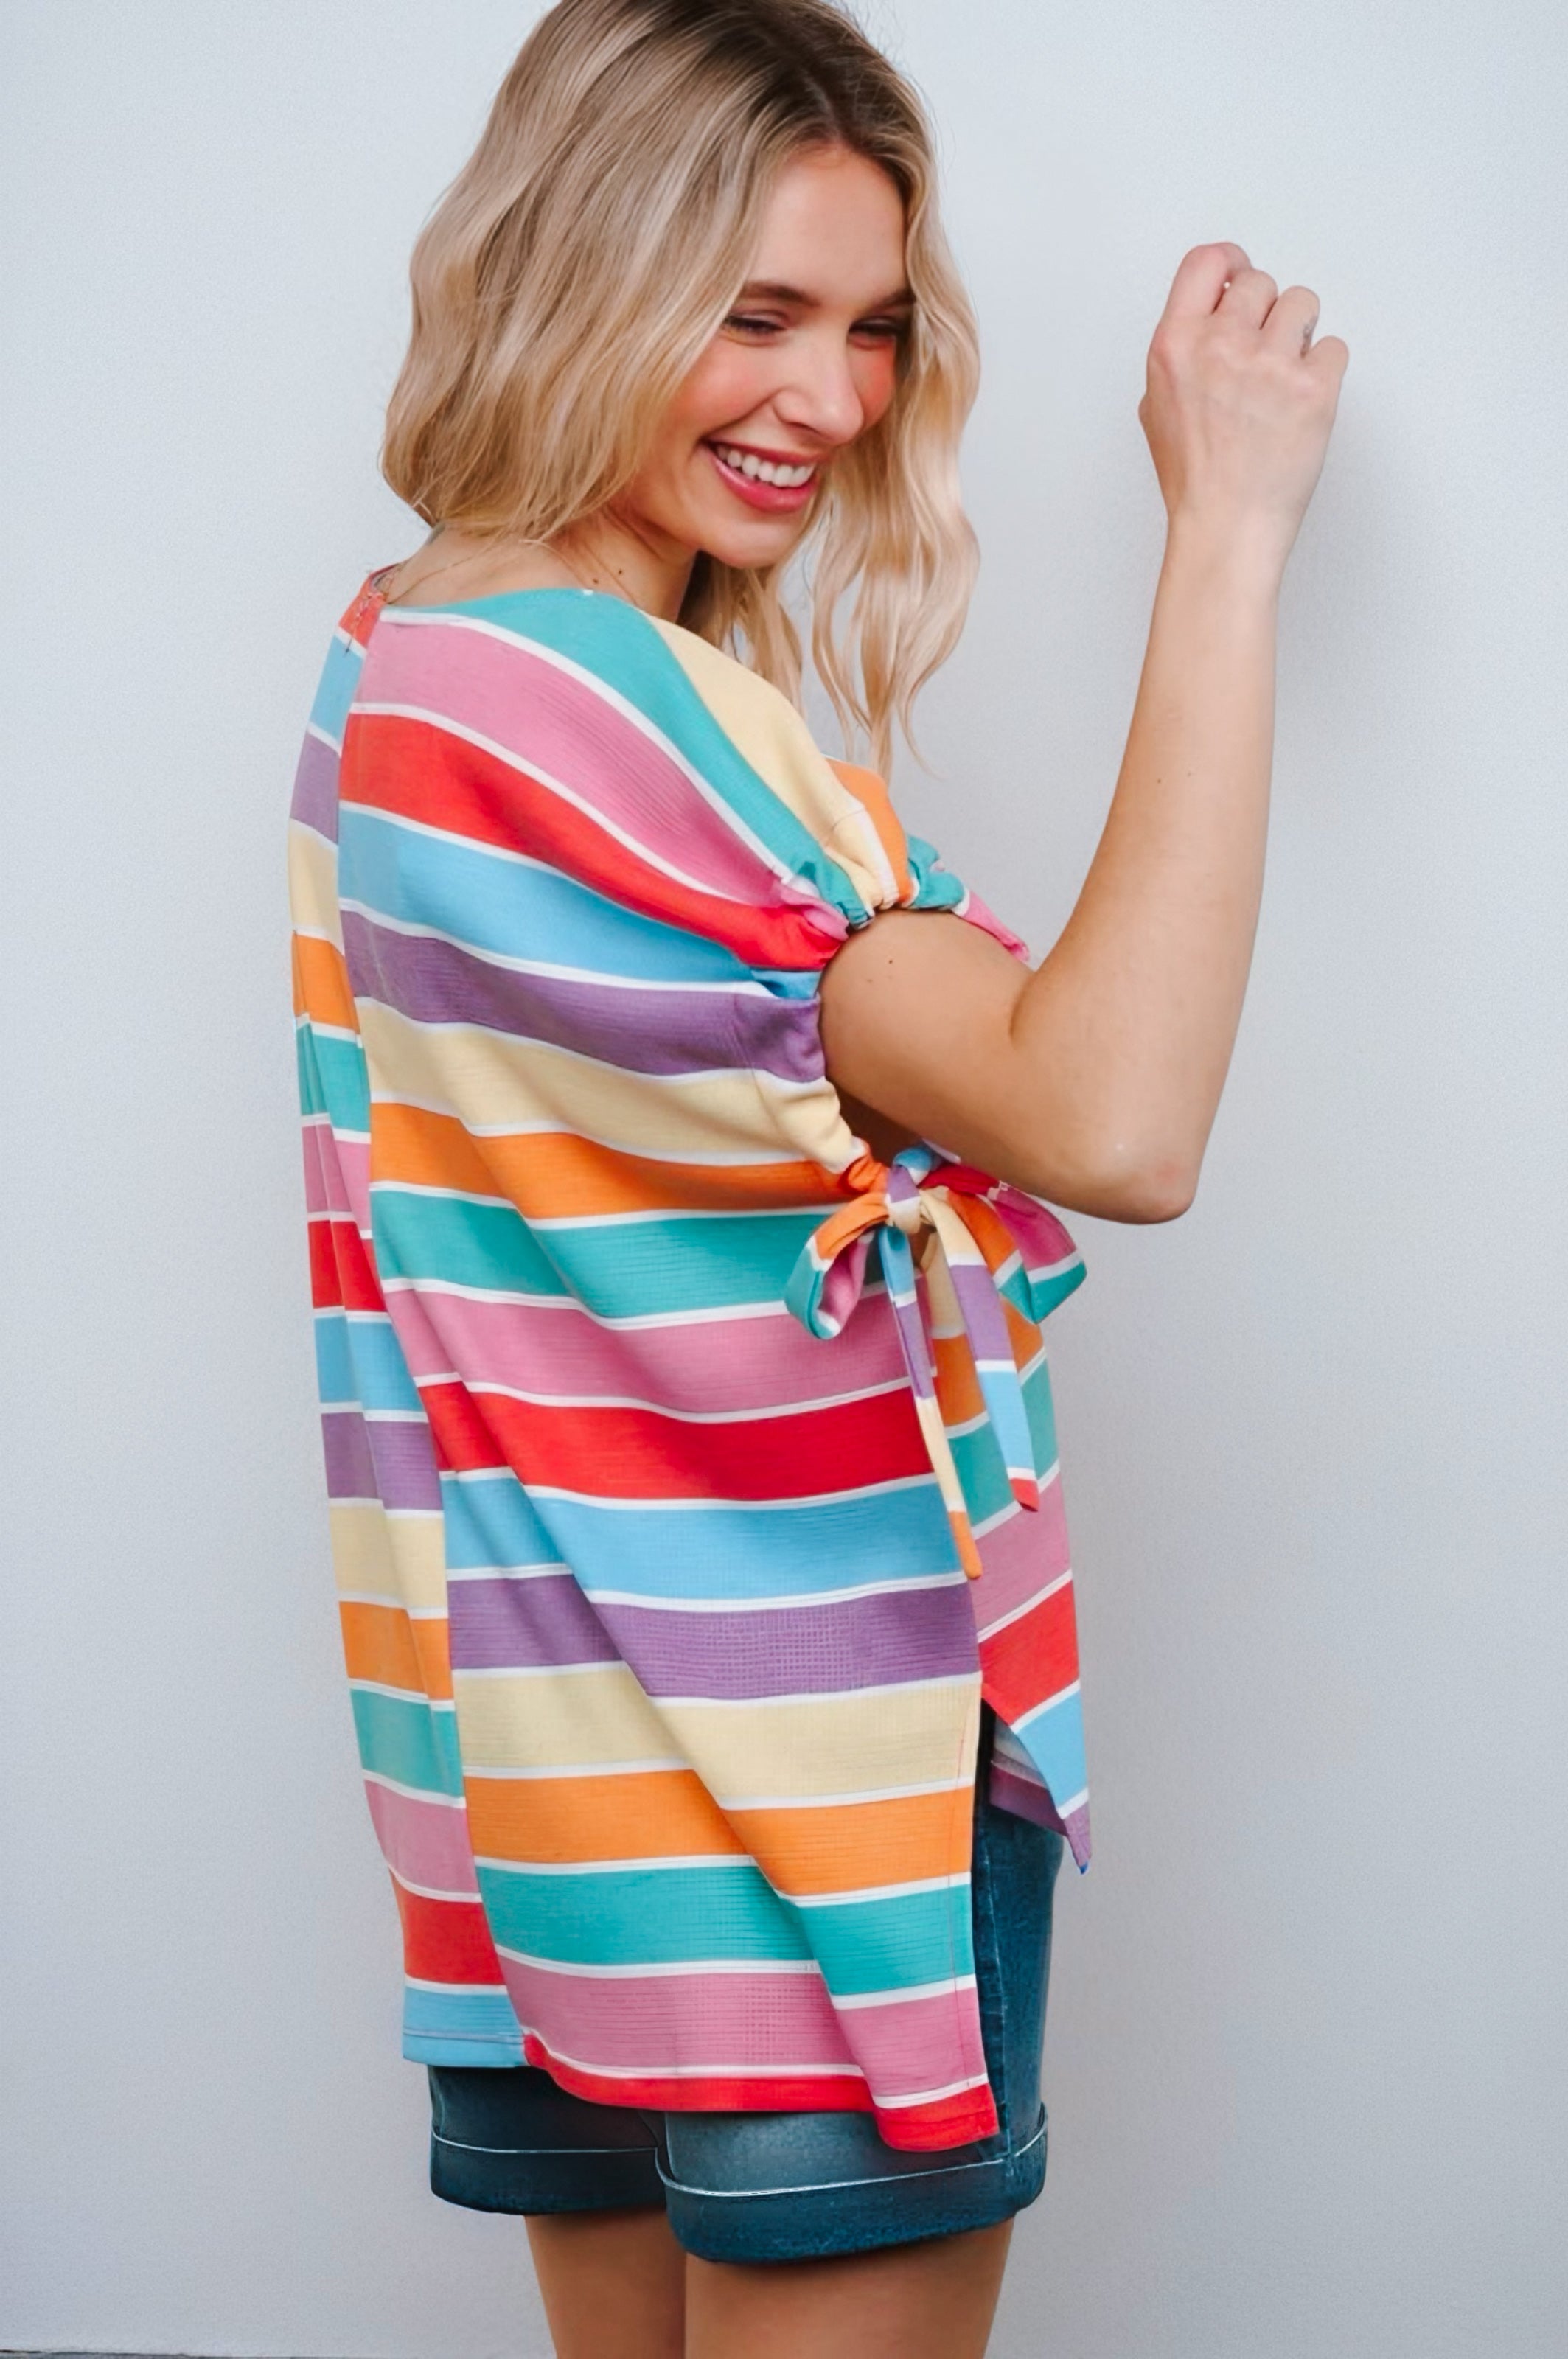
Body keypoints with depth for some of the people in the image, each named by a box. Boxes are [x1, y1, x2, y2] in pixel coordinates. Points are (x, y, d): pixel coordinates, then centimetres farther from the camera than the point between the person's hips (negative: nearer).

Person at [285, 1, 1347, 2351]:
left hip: (555, 1763, 9)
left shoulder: (398, 657, 10)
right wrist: (1228, 536, -27)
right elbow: (1108, 1122, -30)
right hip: (807, 1785, -9)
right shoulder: (582, 697, -21)